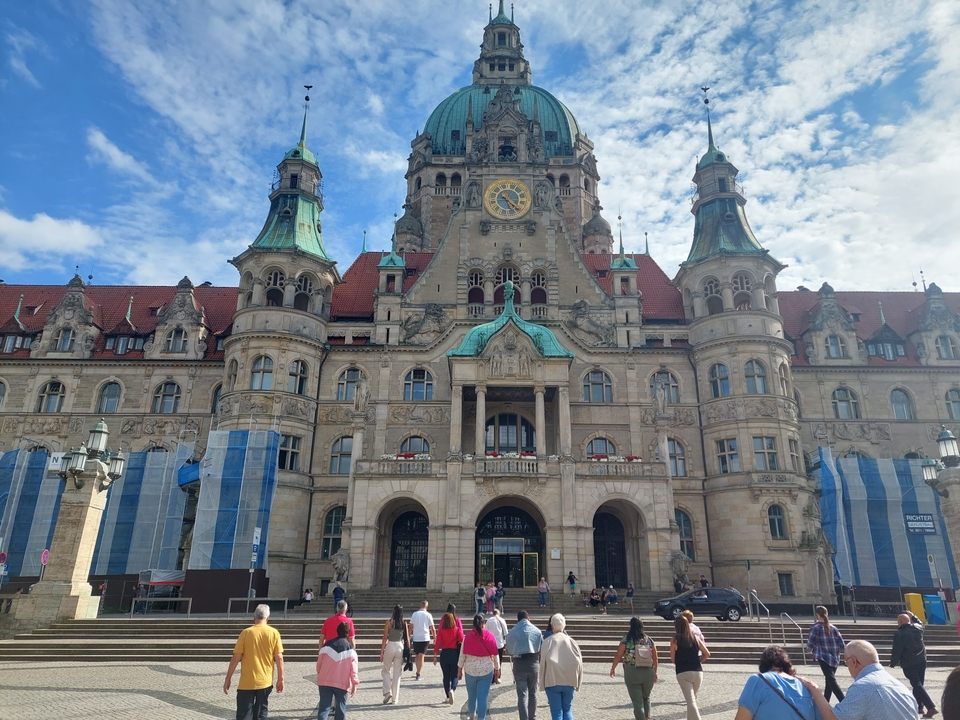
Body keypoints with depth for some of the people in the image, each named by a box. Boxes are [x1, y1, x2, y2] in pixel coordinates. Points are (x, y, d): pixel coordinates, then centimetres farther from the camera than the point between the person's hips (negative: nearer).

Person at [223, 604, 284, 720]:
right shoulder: (274, 633, -4)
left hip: (247, 683, -2)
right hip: (265, 682, 2)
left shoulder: (246, 632, -7)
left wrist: (228, 679, 5)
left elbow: (235, 658, -6)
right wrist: (280, 679, 6)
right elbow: (279, 658, -3)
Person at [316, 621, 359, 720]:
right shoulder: (350, 649, -1)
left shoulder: (327, 645, 1)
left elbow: (319, 663, 7)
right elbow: (354, 668, -4)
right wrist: (355, 683, 0)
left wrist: (320, 676, 24)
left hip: (325, 682, 1)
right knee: (340, 708, 12)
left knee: (324, 707, 2)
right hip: (342, 683, -1)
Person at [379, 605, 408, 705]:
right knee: (397, 674, 10)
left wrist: (381, 652, 0)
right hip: (400, 647, 3)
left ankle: (387, 692, -2)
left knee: (385, 671, 15)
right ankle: (395, 698, 13)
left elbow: (385, 638, -5)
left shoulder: (389, 622, -6)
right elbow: (407, 639, 4)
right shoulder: (404, 623, 1)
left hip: (390, 646, -2)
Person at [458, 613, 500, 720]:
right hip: (486, 670, -1)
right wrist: (497, 669, 14)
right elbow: (495, 655, 1)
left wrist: (459, 670, 9)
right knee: (482, 697, 0)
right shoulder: (489, 636, -5)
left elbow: (462, 654, -2)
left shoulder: (467, 637, -6)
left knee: (471, 696, 19)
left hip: (470, 670, 1)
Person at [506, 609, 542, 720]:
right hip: (533, 664, 1)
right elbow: (541, 650, 1)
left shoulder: (512, 632, 0)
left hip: (518, 665, -1)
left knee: (522, 695, 0)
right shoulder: (536, 631, -1)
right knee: (532, 693, 17)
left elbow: (508, 651, 3)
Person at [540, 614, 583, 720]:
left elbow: (544, 661, -8)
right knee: (567, 710, 16)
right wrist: (577, 682, 9)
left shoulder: (547, 641, -6)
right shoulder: (571, 641, -1)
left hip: (552, 681, -2)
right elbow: (579, 662, -1)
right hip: (569, 682, 2)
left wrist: (543, 683, 1)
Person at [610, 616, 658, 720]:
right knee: (646, 697, 24)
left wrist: (613, 668, 12)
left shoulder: (626, 639, -4)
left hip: (632, 673, -3)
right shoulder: (649, 640, 4)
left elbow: (618, 656, -3)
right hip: (648, 673, 3)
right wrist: (655, 672, 21)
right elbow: (655, 659, 6)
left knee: (637, 701, 4)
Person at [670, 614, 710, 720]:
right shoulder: (695, 638, 6)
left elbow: (673, 660, 1)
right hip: (697, 672, 4)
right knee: (693, 699, 22)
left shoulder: (674, 640, -4)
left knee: (691, 701, -7)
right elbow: (707, 654, 6)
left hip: (683, 673, -4)